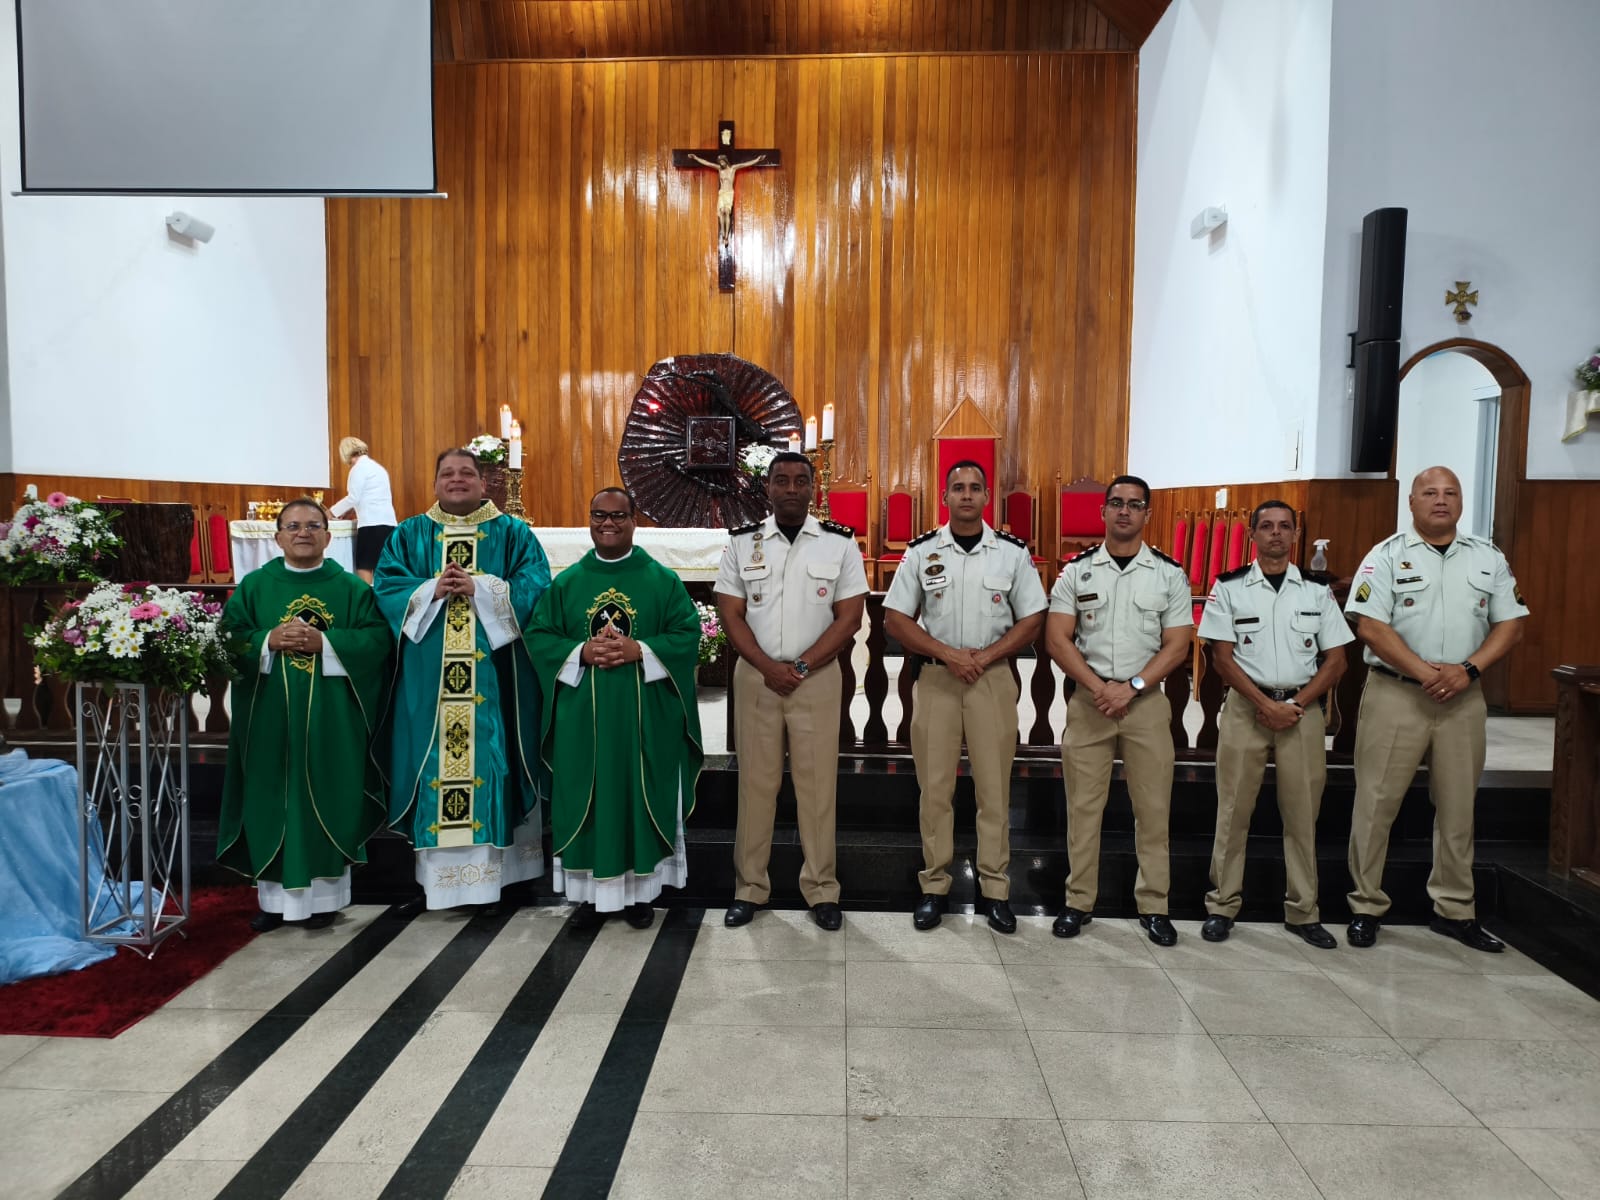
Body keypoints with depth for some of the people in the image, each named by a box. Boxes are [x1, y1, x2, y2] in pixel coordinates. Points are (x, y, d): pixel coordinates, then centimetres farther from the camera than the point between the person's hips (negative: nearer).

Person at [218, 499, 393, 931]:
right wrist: (269, 641, -16)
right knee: (271, 801, 6)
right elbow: (229, 639, 2)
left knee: (325, 800, 4)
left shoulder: (350, 587, 3)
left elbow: (377, 637, -6)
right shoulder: (254, 585, 7)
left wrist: (324, 643, -17)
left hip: (330, 717, -1)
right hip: (270, 715, 1)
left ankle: (323, 895, 15)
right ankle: (274, 896, 18)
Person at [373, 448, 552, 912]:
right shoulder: (408, 535, 13)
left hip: (493, 672, -1)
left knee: (489, 762, -2)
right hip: (428, 677, 2)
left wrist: (479, 588, -15)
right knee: (432, 763, 2)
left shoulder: (513, 534, 7)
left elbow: (534, 587, -5)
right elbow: (386, 587, 3)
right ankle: (434, 873, 11)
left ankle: (490, 869, 6)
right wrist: (431, 590, -13)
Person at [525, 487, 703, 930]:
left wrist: (640, 651, -16)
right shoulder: (566, 582, 8)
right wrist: (583, 652, -13)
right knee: (586, 800, 5)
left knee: (642, 798, 4)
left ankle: (640, 891, 16)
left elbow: (688, 634, -3)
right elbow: (537, 636, 4)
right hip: (582, 714, 1)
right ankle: (590, 891, 17)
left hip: (644, 714, -1)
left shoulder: (662, 580, 4)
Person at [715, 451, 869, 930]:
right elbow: (731, 614, 2)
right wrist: (769, 668, -10)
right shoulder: (741, 543, 5)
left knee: (818, 784, 3)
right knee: (755, 782, 6)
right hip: (755, 676, 1)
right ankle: (749, 887, 17)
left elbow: (849, 618, -3)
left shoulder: (840, 543, 1)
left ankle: (822, 890, 15)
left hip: (817, 677, -1)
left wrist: (799, 667, -10)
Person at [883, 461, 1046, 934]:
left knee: (994, 788, 4)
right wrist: (948, 653, -11)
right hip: (935, 678, 0)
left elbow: (1031, 621, 3)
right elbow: (895, 620, 1)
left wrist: (985, 656, -11)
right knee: (934, 787, 4)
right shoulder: (922, 551, 2)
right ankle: (934, 886, 15)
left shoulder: (1013, 552, 2)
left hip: (994, 678, 0)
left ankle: (996, 890, 14)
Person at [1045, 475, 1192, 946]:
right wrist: (1099, 687, -12)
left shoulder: (1170, 574, 4)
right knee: (1083, 805, 4)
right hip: (1088, 700, 0)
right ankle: (1079, 902, 14)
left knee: (1152, 808, 4)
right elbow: (1057, 639, -2)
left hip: (1147, 700, 0)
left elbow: (1176, 645, -1)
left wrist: (1130, 687, -13)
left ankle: (1153, 906, 16)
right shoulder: (1076, 570, 3)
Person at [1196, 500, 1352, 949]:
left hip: (1303, 707, 2)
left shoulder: (1317, 591, 8)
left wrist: (1296, 705, -8)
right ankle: (1222, 906, 11)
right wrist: (1266, 705, -11)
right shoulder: (1229, 588, 3)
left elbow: (1335, 660, 6)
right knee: (1233, 811, 2)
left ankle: (1303, 913, 16)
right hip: (1246, 706, -1)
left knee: (1302, 812, 6)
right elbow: (1222, 657, -2)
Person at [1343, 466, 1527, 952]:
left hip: (1464, 699, 4)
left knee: (1458, 807, 12)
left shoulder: (1489, 558, 10)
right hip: (1395, 695, -3)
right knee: (1376, 804, -1)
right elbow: (1370, 626, -10)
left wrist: (1468, 669, -11)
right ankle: (1366, 907, 10)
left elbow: (1510, 624, 6)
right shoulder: (1387, 556, -2)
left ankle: (1455, 910, 25)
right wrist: (1425, 672, -17)